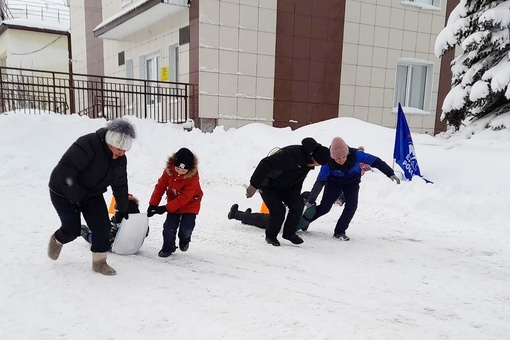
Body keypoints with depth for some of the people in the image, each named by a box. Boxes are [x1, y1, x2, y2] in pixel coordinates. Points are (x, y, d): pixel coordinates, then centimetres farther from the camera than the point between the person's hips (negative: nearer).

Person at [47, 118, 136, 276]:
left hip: (92, 194, 6)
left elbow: (120, 186, 4)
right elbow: (64, 173, -34)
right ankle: (56, 240, 33)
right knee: (72, 229, -4)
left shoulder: (120, 159, -9)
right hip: (63, 193, -6)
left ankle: (99, 262, 9)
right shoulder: (87, 146, -34)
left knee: (102, 226, -6)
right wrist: (77, 197, -26)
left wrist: (123, 209, 9)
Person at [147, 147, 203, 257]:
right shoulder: (169, 170, -18)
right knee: (169, 226, -6)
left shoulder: (193, 176, -30)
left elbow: (184, 198, -28)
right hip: (173, 202, 3)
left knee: (186, 227, -12)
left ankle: (184, 240, 23)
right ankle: (168, 247, 17)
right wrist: (153, 205, -14)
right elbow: (160, 186, -8)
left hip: (190, 204, -3)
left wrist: (166, 208, -28)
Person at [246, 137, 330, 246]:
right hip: (268, 186, -7)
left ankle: (289, 233, 10)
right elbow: (266, 164, -38)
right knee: (279, 211, -17)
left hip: (284, 187, 8)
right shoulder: (291, 153, -35)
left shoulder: (308, 162, -6)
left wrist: (295, 196, 10)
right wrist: (254, 185, -38)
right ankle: (270, 236, 9)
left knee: (298, 205, -8)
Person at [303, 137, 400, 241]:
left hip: (352, 183, 1)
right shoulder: (328, 162, -32)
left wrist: (391, 174, -29)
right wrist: (311, 200, -24)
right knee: (325, 207, -4)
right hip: (334, 183, -1)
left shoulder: (355, 154, -34)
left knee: (351, 206, -17)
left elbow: (375, 161, -26)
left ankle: (339, 232, -3)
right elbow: (320, 182, -24)